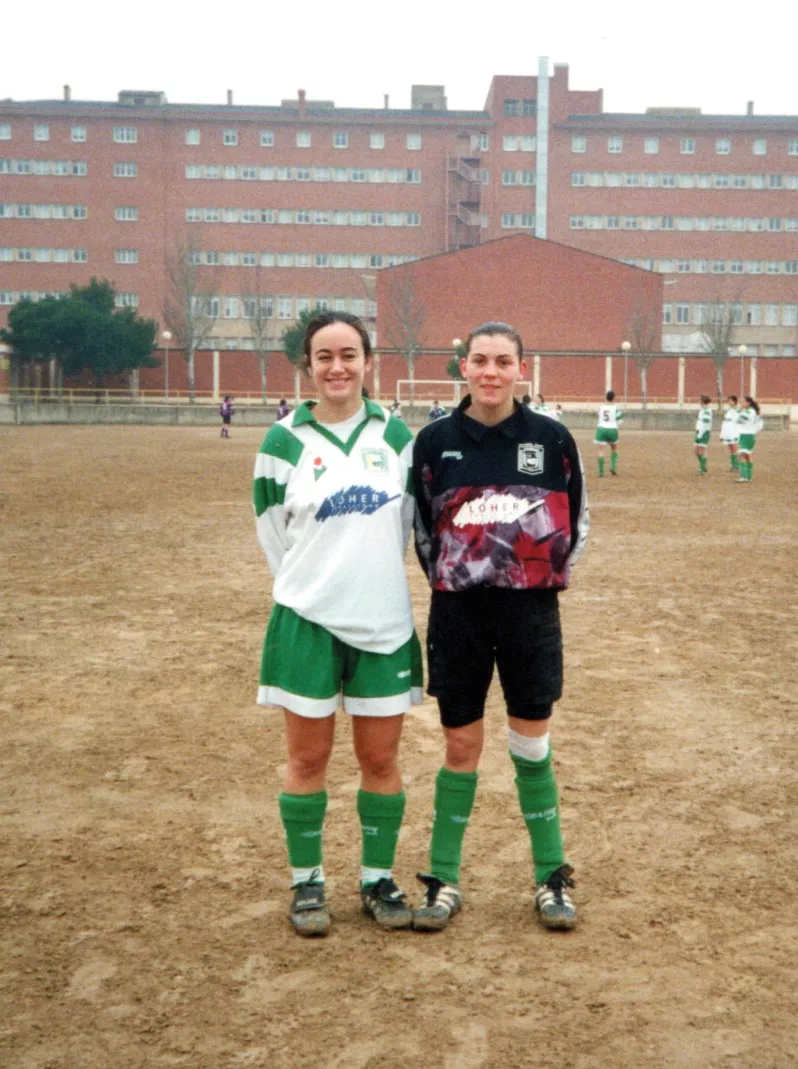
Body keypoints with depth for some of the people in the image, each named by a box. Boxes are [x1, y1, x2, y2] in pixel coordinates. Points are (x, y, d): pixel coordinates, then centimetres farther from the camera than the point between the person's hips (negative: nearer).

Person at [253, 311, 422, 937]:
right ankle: (307, 883, 20)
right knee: (309, 758, 7)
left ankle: (378, 880, 23)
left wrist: (370, 578, 10)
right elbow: (273, 535, 4)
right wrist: (313, 587, 7)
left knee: (381, 759, 8)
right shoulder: (285, 441, -3)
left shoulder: (394, 434, 4)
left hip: (384, 621, 2)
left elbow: (406, 521, 12)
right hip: (308, 621, -2)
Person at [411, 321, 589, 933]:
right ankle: (445, 882, 17)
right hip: (458, 613, 0)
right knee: (461, 748, 7)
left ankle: (551, 878, 21)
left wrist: (550, 576, 4)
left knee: (532, 747, 8)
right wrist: (448, 578, 6)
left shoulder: (551, 438, -3)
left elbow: (576, 519, 8)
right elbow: (421, 524, 9)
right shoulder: (434, 441, -2)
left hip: (531, 612, 0)